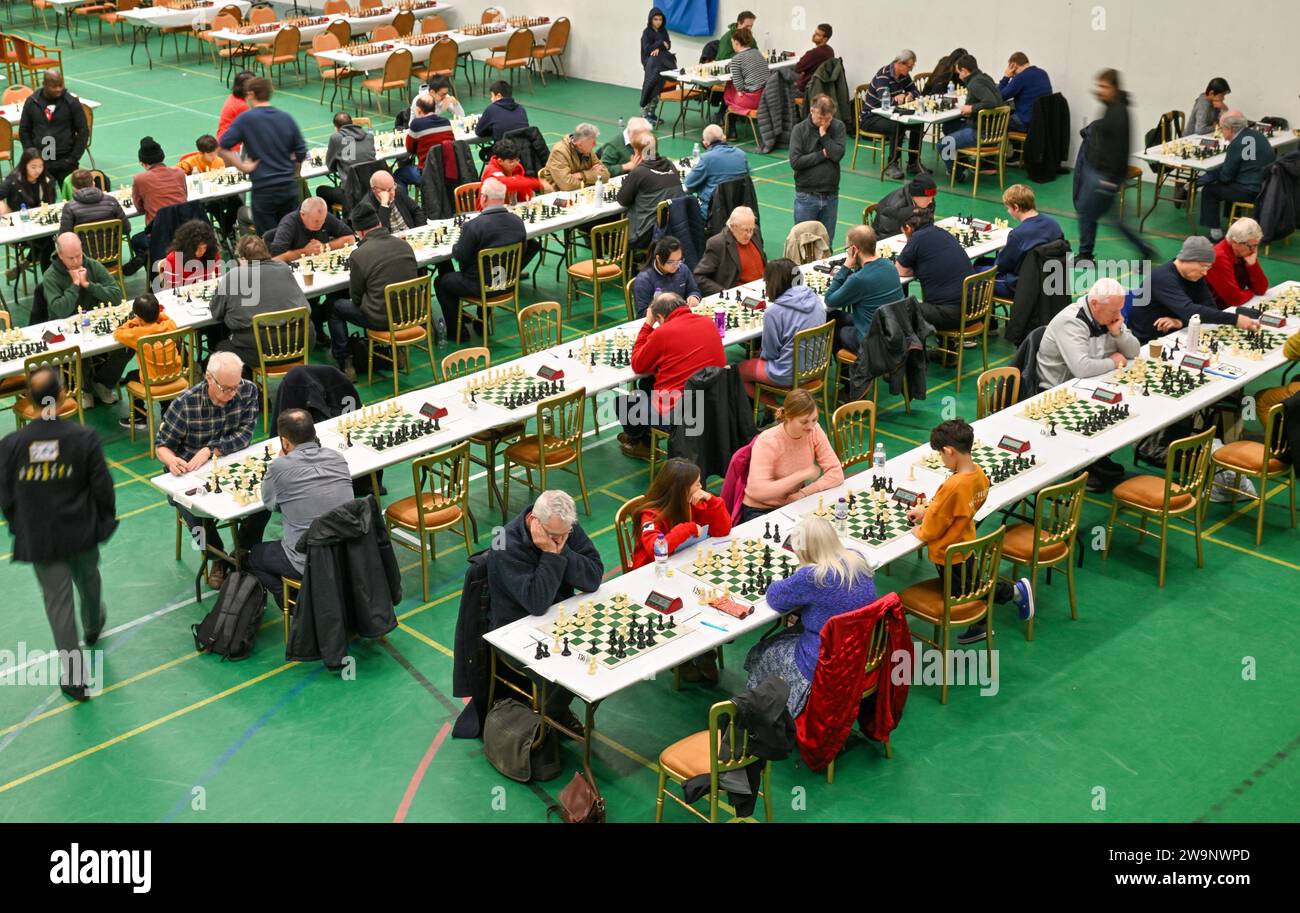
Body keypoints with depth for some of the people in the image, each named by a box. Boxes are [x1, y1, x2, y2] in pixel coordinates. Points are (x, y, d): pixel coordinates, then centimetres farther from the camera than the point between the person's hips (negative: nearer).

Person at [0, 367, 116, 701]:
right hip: (81, 532, 1)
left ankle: (75, 676, 8)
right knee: (88, 580, 29)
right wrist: (105, 522, 9)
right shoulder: (84, 438, -14)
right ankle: (93, 626, 58)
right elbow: (102, 488, -8)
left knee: (58, 600, 7)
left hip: (38, 539, -1)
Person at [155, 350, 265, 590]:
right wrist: (172, 461, -31)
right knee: (192, 509, -31)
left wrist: (209, 451, -26)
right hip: (191, 474, -2)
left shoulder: (248, 391, -10)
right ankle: (219, 558, 1)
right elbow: (162, 445, -8)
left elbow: (244, 435, -13)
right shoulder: (185, 404, -17)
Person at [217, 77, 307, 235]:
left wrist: (242, 166, -6)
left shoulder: (246, 119, -6)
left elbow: (223, 147, -14)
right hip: (289, 187, 4)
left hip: (263, 189, -4)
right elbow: (301, 153, 7)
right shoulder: (286, 118, 5)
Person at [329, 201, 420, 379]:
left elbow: (356, 299, -6)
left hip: (382, 319, -5)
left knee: (335, 308, 16)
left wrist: (352, 278, 15)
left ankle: (345, 364, 18)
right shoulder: (403, 244, -3)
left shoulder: (358, 255, -17)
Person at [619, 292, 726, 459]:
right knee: (648, 384, 28)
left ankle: (638, 440, 42)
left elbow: (637, 366, 1)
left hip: (676, 414, -7)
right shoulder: (709, 323, 3)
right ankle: (646, 438, 38)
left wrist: (647, 325, 4)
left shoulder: (662, 333, -15)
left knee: (622, 402, 17)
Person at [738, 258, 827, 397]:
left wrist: (762, 353, 10)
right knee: (760, 353, 28)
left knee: (741, 369, 15)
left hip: (789, 375, -7)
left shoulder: (774, 312, -24)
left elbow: (769, 353, -14)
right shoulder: (815, 299, -5)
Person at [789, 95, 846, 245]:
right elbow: (795, 162, -14)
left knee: (826, 243, 10)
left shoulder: (838, 126, 1)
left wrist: (824, 134, -13)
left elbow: (837, 154, -13)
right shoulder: (800, 129, -5)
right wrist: (822, 154, -11)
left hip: (831, 195, 2)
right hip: (806, 195, -2)